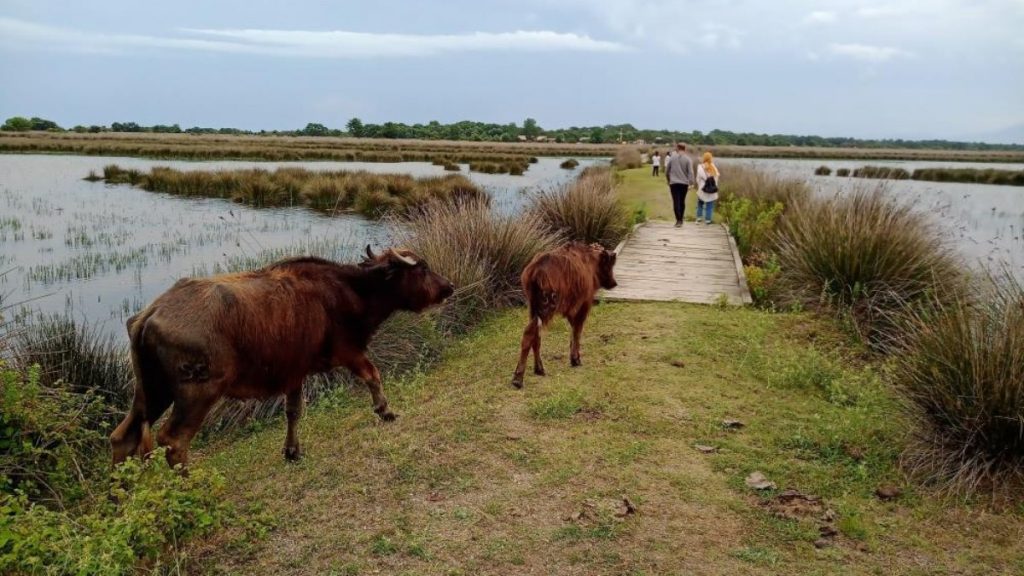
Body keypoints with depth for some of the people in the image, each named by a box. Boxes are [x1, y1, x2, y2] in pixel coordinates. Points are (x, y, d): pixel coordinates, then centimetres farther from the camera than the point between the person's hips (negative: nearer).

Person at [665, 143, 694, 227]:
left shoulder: (672, 158, 2)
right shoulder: (687, 159, -2)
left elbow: (667, 171, 8)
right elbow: (690, 172, -9)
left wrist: (669, 181, 22)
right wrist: (690, 183, -7)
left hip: (673, 183, -1)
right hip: (684, 183, 1)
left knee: (676, 201, -4)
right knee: (682, 201, 13)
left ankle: (678, 220, -16)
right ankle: (680, 219, 22)